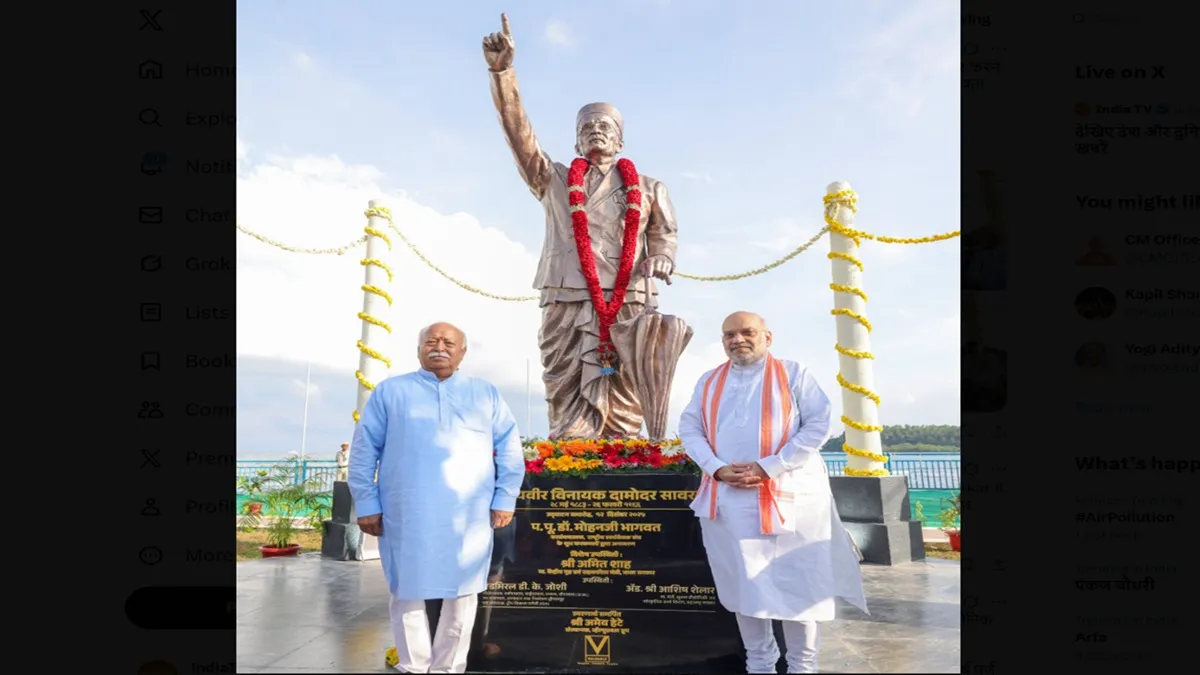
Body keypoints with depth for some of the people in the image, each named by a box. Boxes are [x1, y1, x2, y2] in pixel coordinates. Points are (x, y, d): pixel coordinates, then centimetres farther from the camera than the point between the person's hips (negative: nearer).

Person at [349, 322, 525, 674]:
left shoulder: (486, 394, 13)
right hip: (408, 516, -1)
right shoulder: (390, 391, 8)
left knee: (463, 592, 6)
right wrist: (366, 503, 0)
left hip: (468, 517, 1)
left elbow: (510, 448, 11)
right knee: (408, 591, 6)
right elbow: (364, 450, 6)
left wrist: (504, 499, 4)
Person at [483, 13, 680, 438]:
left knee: (623, 412, -3)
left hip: (629, 308, 1)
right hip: (567, 306, 0)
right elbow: (519, 134, 6)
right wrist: (502, 72, -6)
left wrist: (662, 257, 2)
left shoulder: (647, 189, 20)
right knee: (571, 411, -6)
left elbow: (664, 233, 27)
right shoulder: (555, 181, 17)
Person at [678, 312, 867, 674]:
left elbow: (818, 424, -6)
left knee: (796, 585, 1)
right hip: (728, 500, 3)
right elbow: (689, 429, 9)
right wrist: (718, 468, -10)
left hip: (788, 497, -3)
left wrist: (768, 467, -15)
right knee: (744, 585, 9)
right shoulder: (709, 382, 14)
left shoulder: (793, 373, 2)